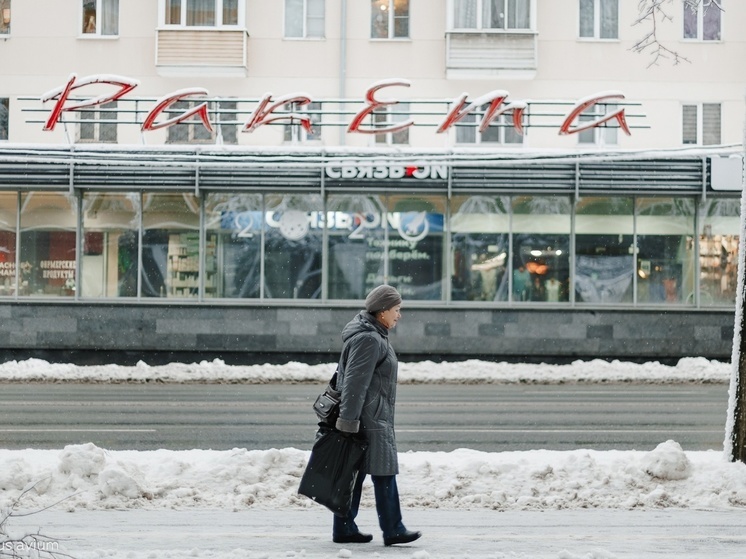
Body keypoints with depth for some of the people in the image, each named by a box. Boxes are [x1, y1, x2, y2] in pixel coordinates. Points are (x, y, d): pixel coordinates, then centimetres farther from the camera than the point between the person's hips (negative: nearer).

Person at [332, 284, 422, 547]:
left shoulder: (375, 336, 18)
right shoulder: (369, 339, -16)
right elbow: (355, 382, -22)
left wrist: (349, 418, 26)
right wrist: (348, 419, -24)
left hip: (373, 417, 11)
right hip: (369, 418, -11)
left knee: (355, 473, 11)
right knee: (384, 471, -6)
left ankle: (344, 528, 14)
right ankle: (392, 530, -2)